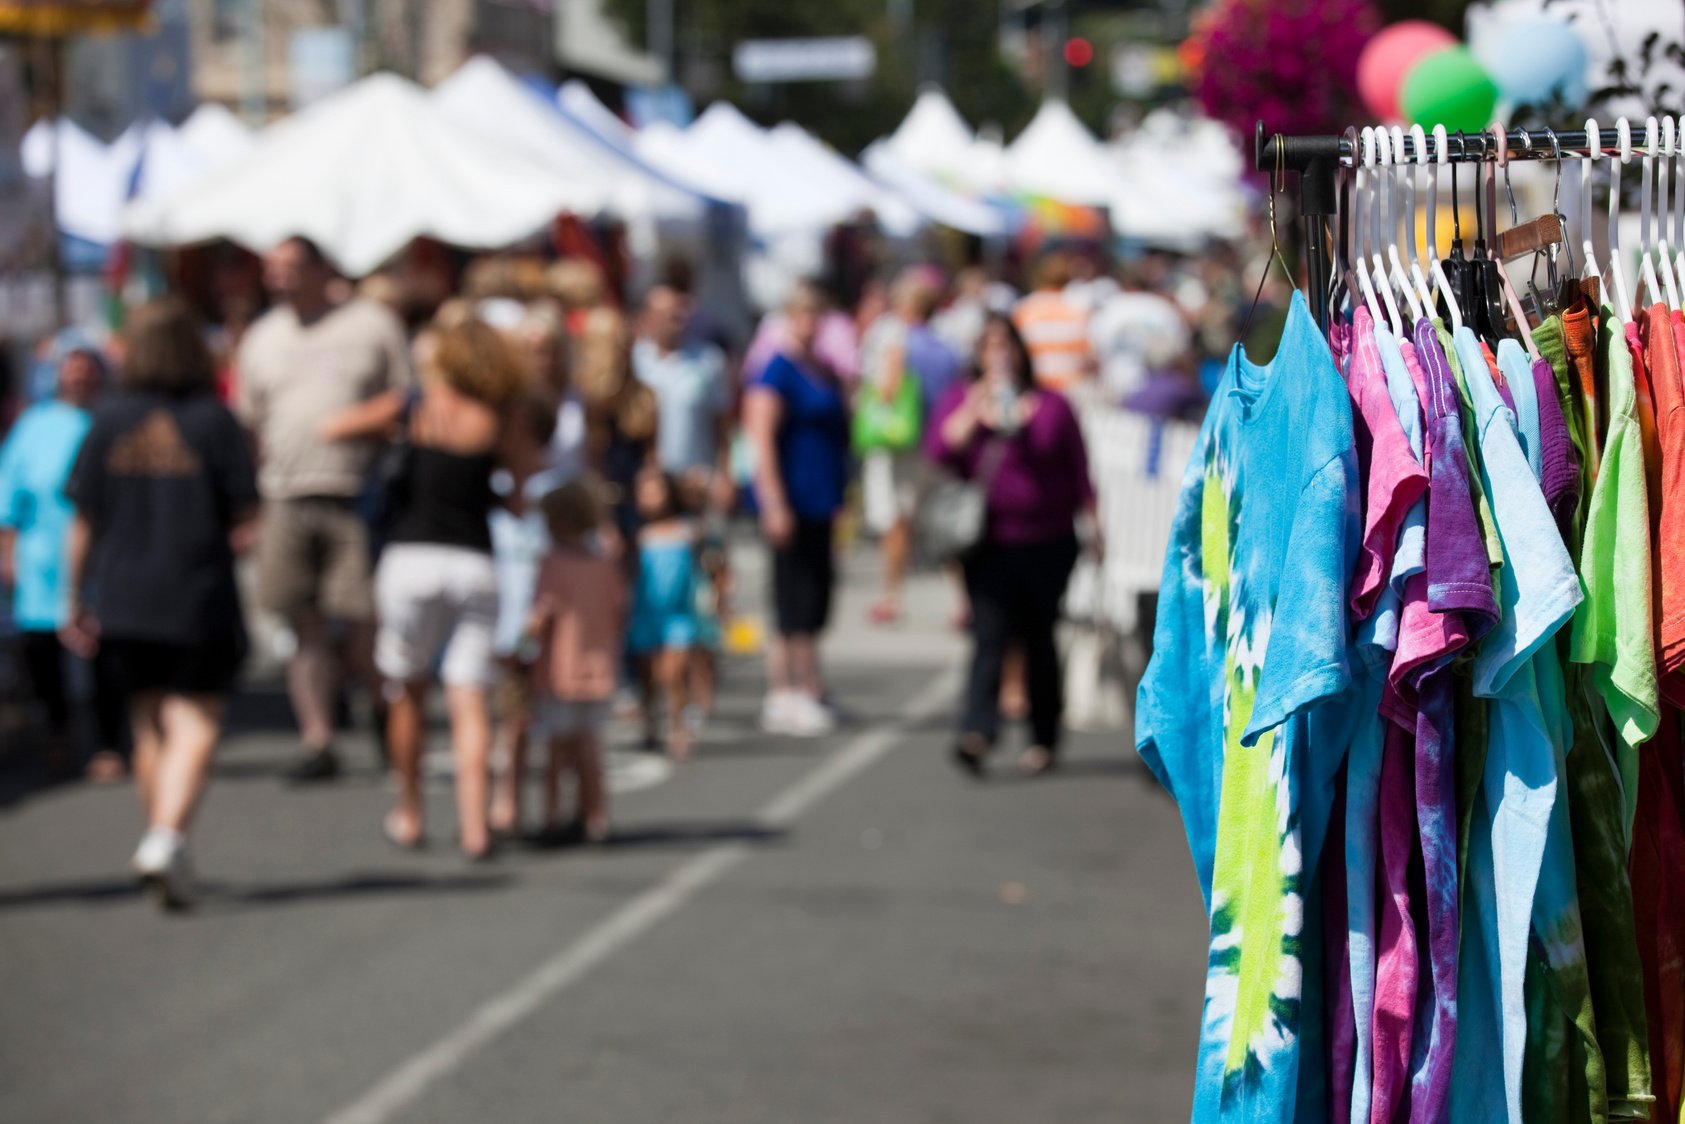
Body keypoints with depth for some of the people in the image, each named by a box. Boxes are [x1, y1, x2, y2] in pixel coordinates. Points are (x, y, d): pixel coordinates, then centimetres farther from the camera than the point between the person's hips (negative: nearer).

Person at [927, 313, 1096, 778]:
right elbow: (939, 452, -6)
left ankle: (1044, 739, 20)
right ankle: (977, 732, -26)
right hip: (989, 547, 0)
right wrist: (976, 412, -16)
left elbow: (1079, 471, 7)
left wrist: (1093, 522, 0)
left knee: (1038, 639, 8)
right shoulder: (959, 401, 10)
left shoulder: (1050, 405, 7)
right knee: (990, 635, -14)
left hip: (1047, 544, 0)